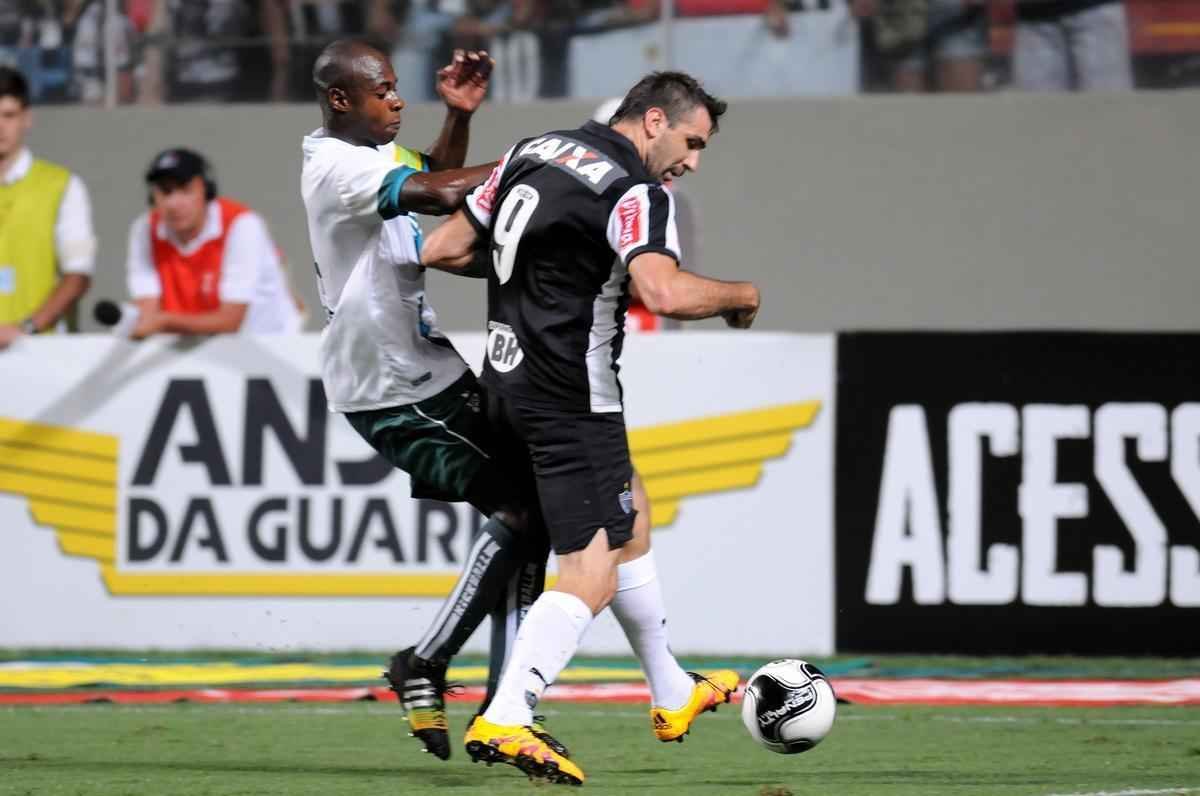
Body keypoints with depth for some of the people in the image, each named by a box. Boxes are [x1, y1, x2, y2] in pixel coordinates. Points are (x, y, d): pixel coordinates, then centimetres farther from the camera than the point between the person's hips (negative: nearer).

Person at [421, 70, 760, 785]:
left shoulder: (532, 152, 10)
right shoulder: (636, 194, -14)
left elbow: (443, 250, 12)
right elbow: (664, 292, -29)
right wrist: (740, 295, -11)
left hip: (508, 379, 9)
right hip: (571, 399, -9)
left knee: (628, 521, 26)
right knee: (592, 577, -9)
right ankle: (505, 721, -23)